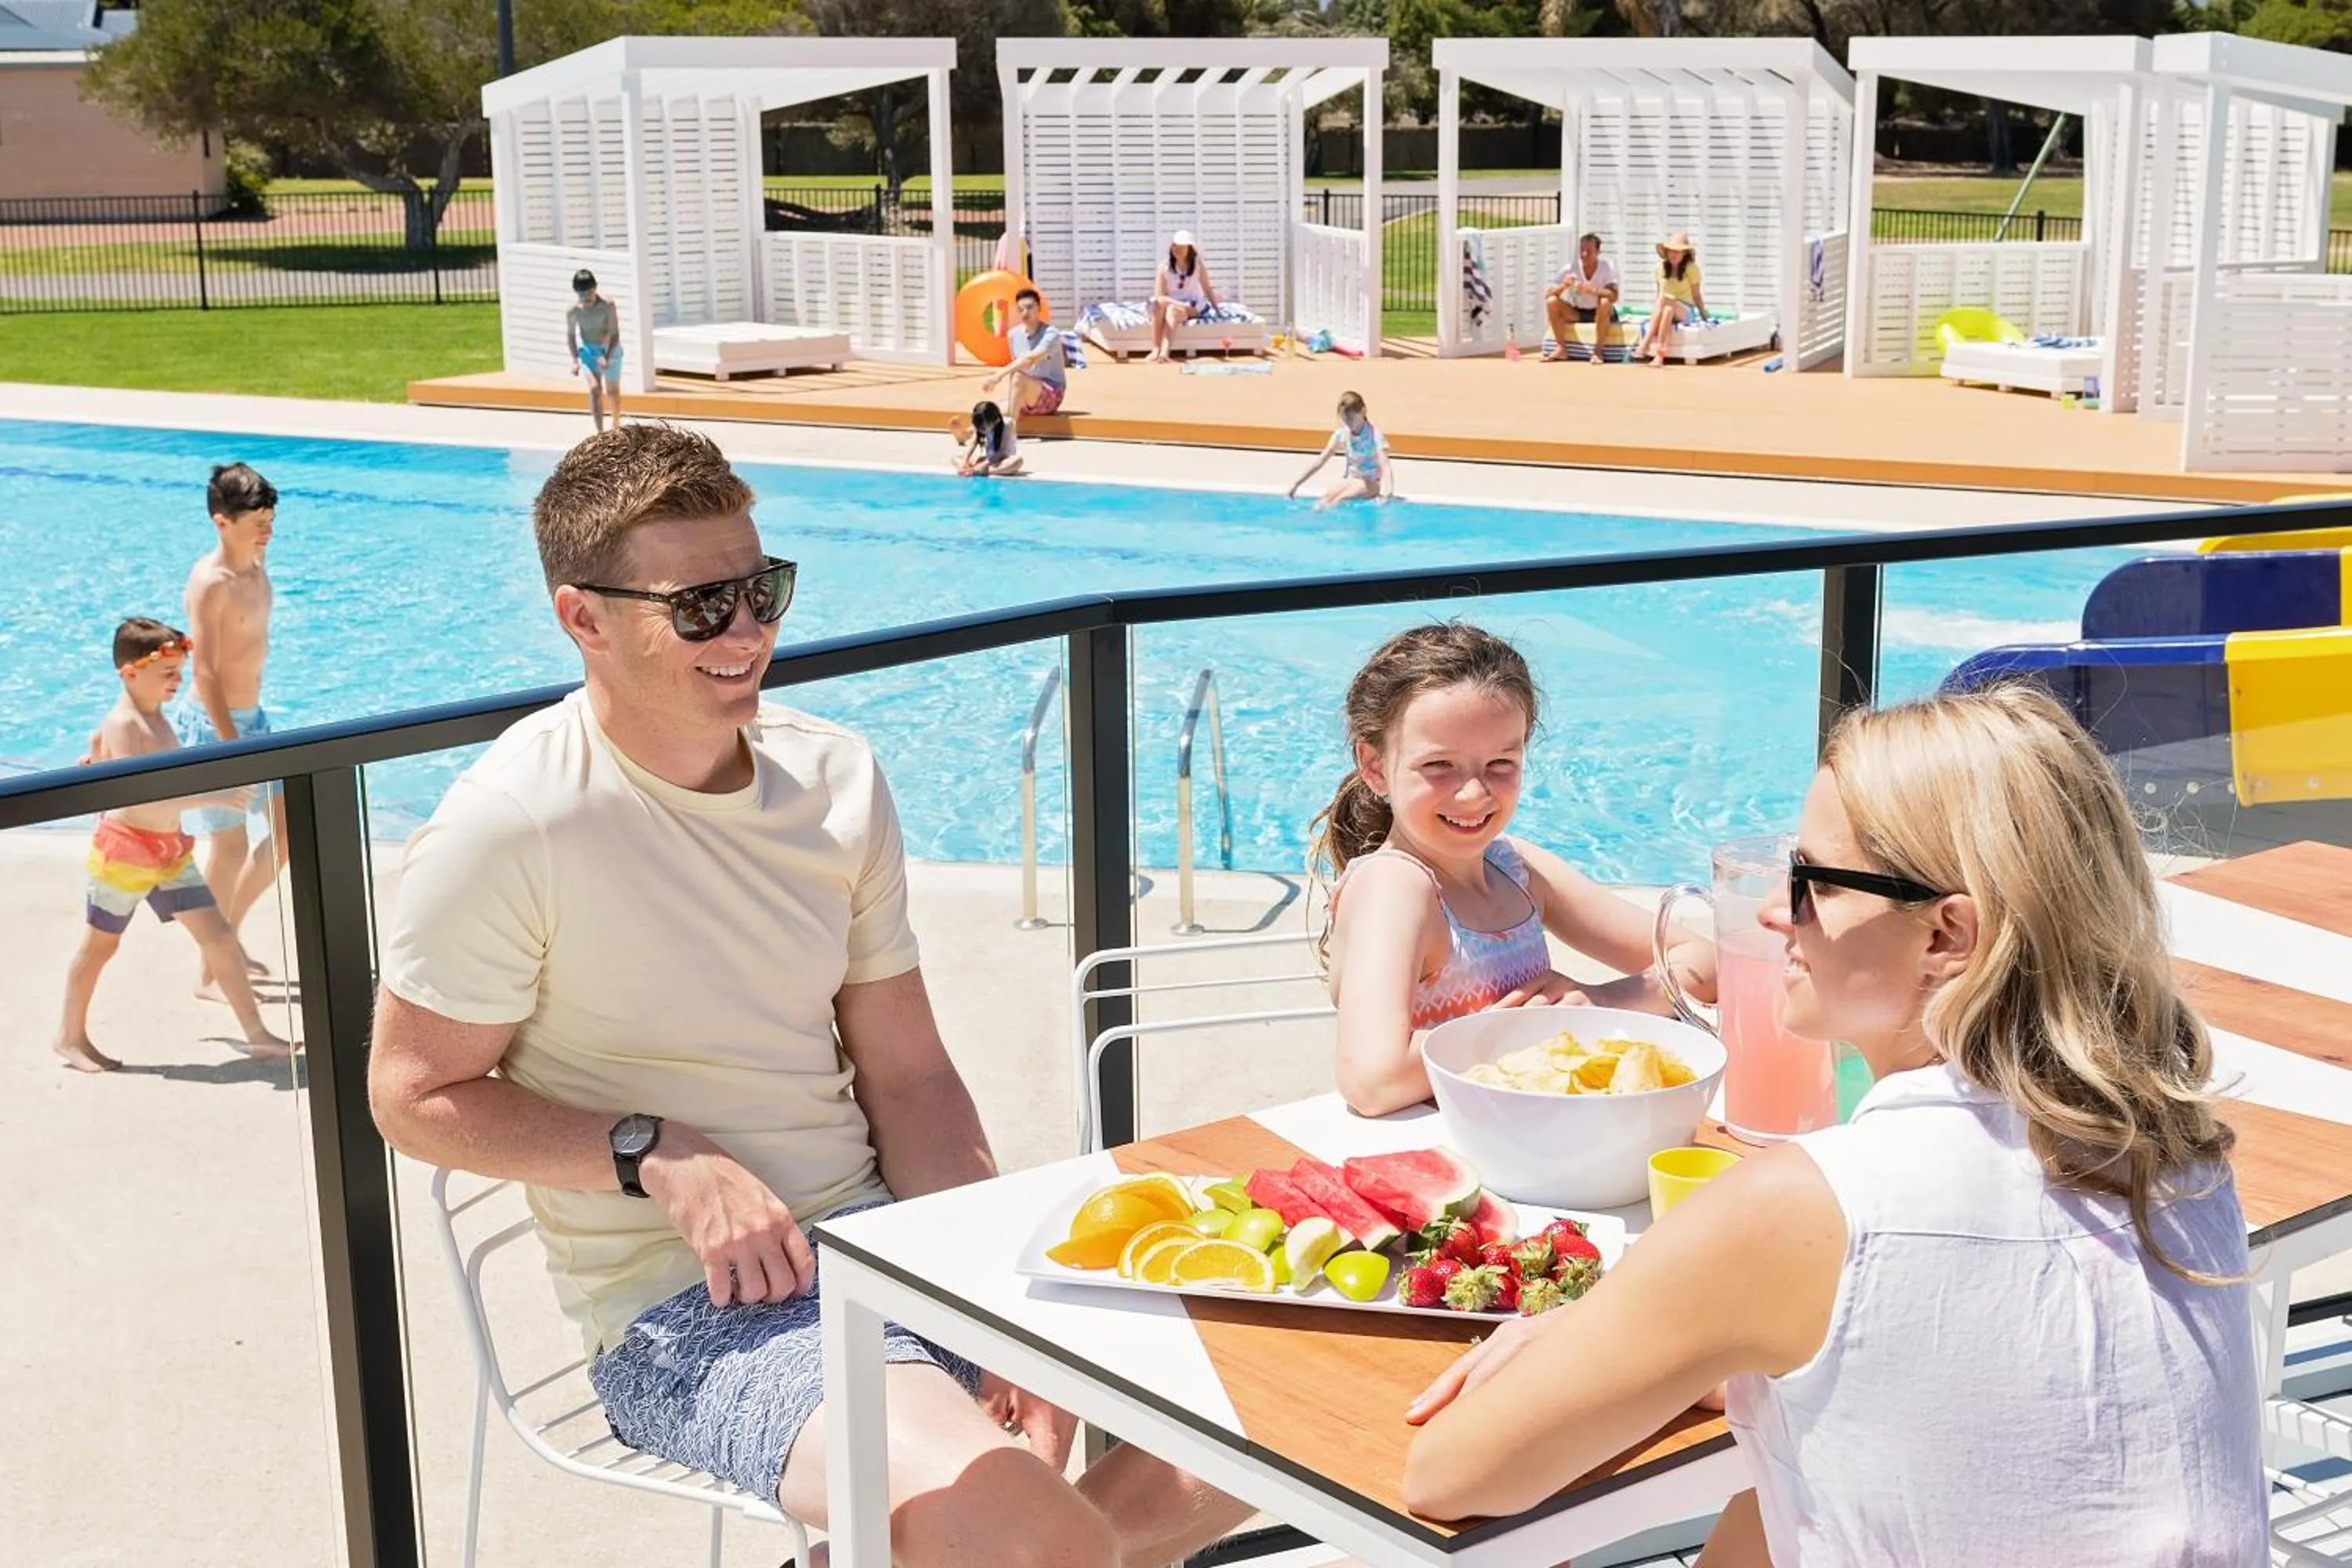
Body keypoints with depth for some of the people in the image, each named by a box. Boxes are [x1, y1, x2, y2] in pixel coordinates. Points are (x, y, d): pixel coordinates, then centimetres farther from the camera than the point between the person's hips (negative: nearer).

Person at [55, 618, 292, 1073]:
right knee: (99, 944, 8)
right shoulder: (125, 725, -20)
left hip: (170, 848, 8)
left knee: (218, 936, 0)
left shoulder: (152, 716, 8)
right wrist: (213, 796, -36)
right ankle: (70, 1037, 25)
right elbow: (141, 796, -32)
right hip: (125, 848, -8)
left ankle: (256, 1033, 0)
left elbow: (97, 741, 25)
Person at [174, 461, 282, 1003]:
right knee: (230, 847, -2)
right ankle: (211, 975, 11)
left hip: (252, 716, 9)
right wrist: (233, 746, -27)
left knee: (289, 830, 12)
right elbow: (205, 673, -24)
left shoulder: (256, 565, 6)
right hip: (211, 722, -9)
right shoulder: (210, 582, -21)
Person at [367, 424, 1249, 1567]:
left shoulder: (837, 780, 5)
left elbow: (907, 1077, 6)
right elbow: (417, 1097, -5)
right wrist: (660, 1159, -17)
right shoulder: (507, 829, -13)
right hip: (683, 1305, -6)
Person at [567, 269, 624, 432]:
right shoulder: (573, 310, -18)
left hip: (610, 350, -1)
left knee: (612, 391, 14)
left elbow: (615, 334, -24)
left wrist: (607, 357, -35)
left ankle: (616, 422, 42)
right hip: (587, 350, 1)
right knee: (595, 389, -15)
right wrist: (575, 359, -14)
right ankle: (600, 432, -13)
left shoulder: (607, 306, -26)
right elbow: (571, 335, -3)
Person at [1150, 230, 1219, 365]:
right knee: (1159, 302, -33)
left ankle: (1164, 352, -55)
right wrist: (1181, 304, -23)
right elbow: (1160, 296, -9)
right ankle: (1156, 349, -42)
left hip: (1193, 307, -1)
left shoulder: (1198, 265, -1)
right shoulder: (1165, 267, -3)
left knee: (1173, 310, -35)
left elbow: (1208, 290, 2)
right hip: (1172, 304, 1)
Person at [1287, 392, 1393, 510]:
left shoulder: (1374, 435, -19)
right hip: (1352, 479, 5)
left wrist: (1388, 492, -48)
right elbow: (1320, 461, -3)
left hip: (1372, 482, -5)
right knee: (1327, 496, -24)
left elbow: (1385, 465, -30)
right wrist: (1296, 483, -10)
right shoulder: (1341, 434, -4)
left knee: (1342, 498, -30)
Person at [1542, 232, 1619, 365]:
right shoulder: (1570, 269, -11)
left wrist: (1590, 290, -48)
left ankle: (1598, 351, -27)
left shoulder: (1608, 267, -17)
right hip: (1577, 314, 3)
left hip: (1601, 314, -3)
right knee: (1552, 302, -20)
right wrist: (1563, 286, -35)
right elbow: (1548, 294, -14)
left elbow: (1614, 296, -31)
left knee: (1605, 302, -36)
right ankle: (1561, 348, -15)